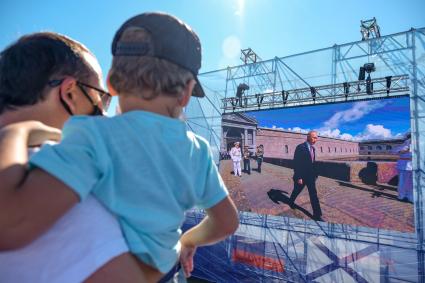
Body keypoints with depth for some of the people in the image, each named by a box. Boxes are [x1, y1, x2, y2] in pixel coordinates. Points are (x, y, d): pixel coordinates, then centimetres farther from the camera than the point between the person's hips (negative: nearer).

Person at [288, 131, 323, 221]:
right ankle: (291, 202, 42)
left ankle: (317, 215, 5)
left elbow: (313, 163, 14)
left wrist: (315, 174, 11)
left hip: (310, 176, 6)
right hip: (301, 176, -6)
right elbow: (296, 163, -20)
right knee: (296, 191, 15)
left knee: (314, 195, 1)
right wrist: (298, 177, -22)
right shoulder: (300, 147, -18)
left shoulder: (313, 148, 6)